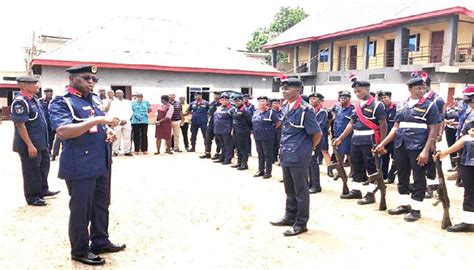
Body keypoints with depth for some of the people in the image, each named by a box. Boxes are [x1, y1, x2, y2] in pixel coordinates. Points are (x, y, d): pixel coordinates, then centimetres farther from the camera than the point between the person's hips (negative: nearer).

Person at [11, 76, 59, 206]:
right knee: (31, 171, 5)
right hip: (30, 145, -9)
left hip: (41, 143, 9)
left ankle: (43, 190, 38)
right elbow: (20, 125, -23)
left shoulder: (34, 99, 8)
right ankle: (32, 197, 19)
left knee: (43, 167, 21)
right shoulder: (20, 101, -20)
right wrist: (30, 145, -24)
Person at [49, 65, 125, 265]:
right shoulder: (61, 102, -12)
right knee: (80, 209, 5)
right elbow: (63, 132, -27)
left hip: (102, 164, 8)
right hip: (80, 166, -8)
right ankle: (80, 251, 21)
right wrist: (98, 119, -32)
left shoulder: (94, 100, 12)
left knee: (102, 205, 18)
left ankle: (100, 242, 34)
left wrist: (109, 133, 0)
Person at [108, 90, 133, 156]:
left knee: (127, 138, 1)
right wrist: (119, 120, -11)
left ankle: (127, 151, 5)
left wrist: (125, 119, -7)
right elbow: (111, 113, -1)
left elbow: (130, 112, 8)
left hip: (126, 122, 2)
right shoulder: (113, 102, 8)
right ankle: (115, 151, 3)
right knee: (117, 138, -3)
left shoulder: (128, 102, 15)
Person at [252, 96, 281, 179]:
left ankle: (268, 172, 10)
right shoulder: (255, 112, 9)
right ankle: (261, 170, 25)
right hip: (257, 137, 6)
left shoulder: (270, 112, -10)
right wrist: (255, 133, 15)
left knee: (268, 155, 2)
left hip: (267, 137, -6)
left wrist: (271, 129, 0)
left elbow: (278, 123, -6)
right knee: (260, 154, 14)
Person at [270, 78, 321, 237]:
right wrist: (284, 148, 16)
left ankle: (301, 223, 16)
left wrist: (308, 148, 1)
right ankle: (290, 216, 33)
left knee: (300, 190, 4)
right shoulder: (285, 107, 6)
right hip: (286, 154, 8)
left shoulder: (305, 109, -18)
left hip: (298, 156, -8)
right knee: (289, 189, 18)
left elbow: (317, 134, -12)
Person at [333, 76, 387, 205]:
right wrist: (340, 138, 13)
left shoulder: (376, 105, -9)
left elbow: (383, 125, -12)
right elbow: (351, 123, 16)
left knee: (371, 167, 1)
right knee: (356, 167, 13)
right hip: (356, 141, 8)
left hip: (369, 141, -7)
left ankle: (371, 194, 8)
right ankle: (356, 190, 24)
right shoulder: (357, 106, 12)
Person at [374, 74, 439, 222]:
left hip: (418, 148, -5)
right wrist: (383, 143, 7)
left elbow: (433, 130, -7)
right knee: (402, 177, 13)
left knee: (418, 179, 4)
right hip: (400, 146, 5)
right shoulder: (402, 106, 10)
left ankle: (416, 209, 14)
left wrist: (426, 150, -15)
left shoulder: (429, 105, -3)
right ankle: (404, 205, 27)